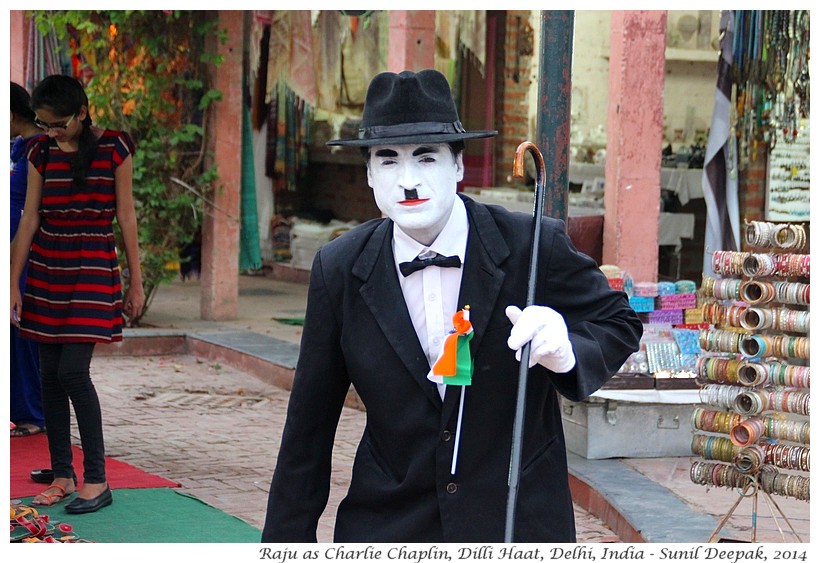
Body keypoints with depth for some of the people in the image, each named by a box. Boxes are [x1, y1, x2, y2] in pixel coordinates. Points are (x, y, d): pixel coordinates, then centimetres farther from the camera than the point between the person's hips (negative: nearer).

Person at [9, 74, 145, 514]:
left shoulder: (113, 148, -6)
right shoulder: (41, 153, 3)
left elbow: (126, 217, -1)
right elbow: (29, 220, 5)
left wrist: (136, 281, 0)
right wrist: (13, 284, 2)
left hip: (93, 269, -4)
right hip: (46, 271, 4)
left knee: (73, 371, -13)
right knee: (49, 374, 5)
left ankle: (96, 479, -4)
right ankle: (62, 475, 15)